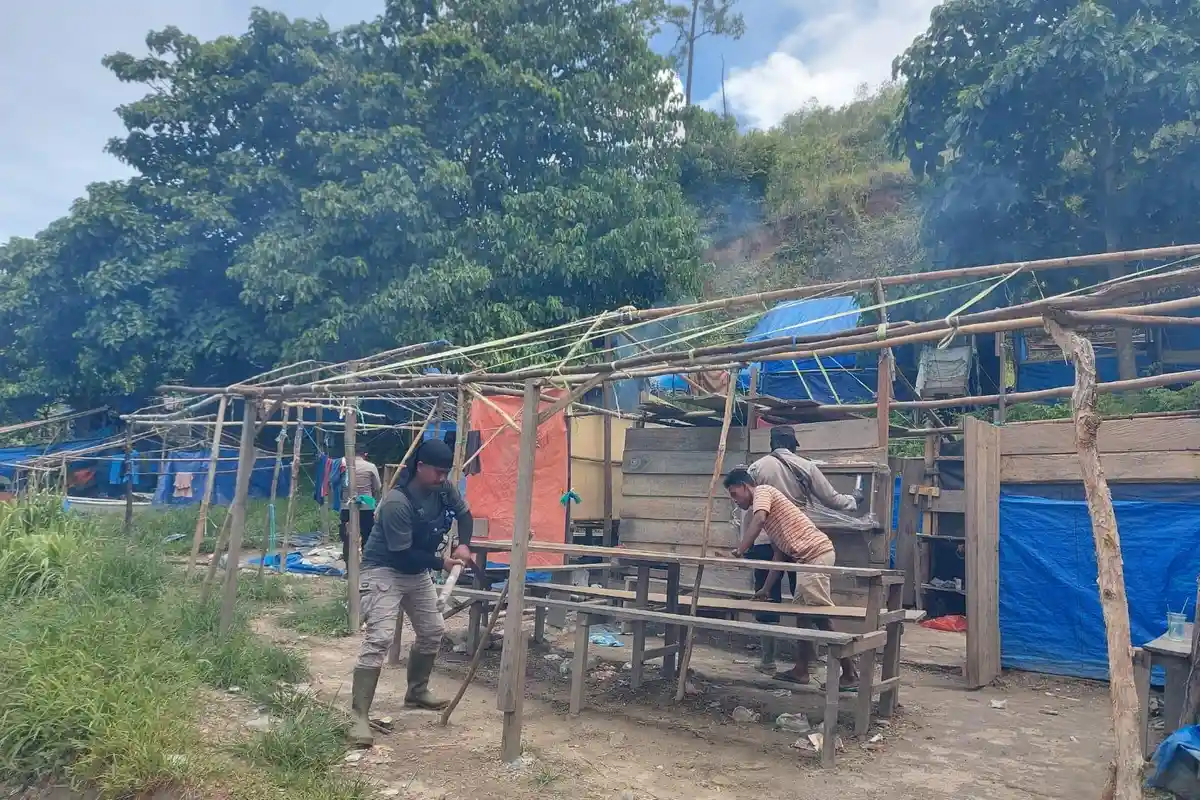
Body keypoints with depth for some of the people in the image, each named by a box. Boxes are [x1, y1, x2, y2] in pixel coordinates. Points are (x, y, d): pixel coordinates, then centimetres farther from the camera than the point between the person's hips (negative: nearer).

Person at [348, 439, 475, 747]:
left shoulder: (444, 490, -10)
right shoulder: (397, 503, -30)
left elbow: (464, 514, 7)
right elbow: (403, 554, -28)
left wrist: (463, 544, -11)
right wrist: (442, 563, -24)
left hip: (418, 572, 8)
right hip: (384, 571, -8)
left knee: (433, 631, 15)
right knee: (379, 638, -20)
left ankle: (417, 692, 36)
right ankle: (359, 718, -17)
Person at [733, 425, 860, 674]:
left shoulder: (757, 468, -1)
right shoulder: (806, 467, 1)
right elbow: (831, 499, 7)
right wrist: (853, 501, 27)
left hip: (766, 543, -1)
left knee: (768, 601, 6)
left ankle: (768, 660, 12)